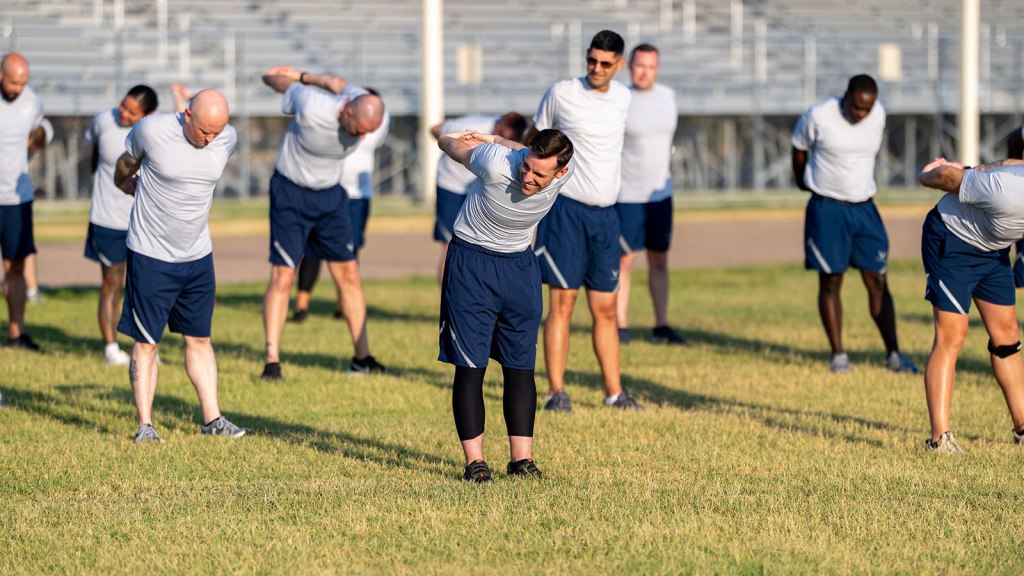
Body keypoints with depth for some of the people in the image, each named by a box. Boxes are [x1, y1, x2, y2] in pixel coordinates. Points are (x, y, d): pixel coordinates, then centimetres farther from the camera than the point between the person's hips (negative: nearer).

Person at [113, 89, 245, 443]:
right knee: (146, 343, -1)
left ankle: (211, 418, 15)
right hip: (151, 256, -4)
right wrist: (123, 184, 22)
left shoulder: (228, 140, -6)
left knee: (200, 338, 10)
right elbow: (127, 163, 4)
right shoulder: (151, 131, -19)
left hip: (198, 256, 4)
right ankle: (145, 424, 4)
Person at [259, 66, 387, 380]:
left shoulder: (366, 105, -15)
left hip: (330, 195, 5)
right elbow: (282, 81, -11)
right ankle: (272, 361, -9)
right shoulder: (311, 108, -32)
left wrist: (301, 76, 14)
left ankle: (362, 357, 11)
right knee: (283, 276, -11)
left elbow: (338, 84, 6)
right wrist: (274, 78, 12)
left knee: (349, 274, 3)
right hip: (291, 193, -5)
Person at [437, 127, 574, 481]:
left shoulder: (563, 173, -17)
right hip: (471, 262, -4)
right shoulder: (496, 163, -31)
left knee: (521, 365, 3)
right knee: (470, 365, -7)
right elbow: (455, 145, -7)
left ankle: (521, 458, 8)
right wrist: (447, 138, 14)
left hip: (519, 265, 4)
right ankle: (475, 460, -4)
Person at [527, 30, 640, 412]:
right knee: (563, 302, -7)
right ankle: (556, 391, -4)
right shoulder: (561, 94, -5)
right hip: (566, 208, -4)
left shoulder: (622, 98, 8)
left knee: (605, 309, 6)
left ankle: (614, 392, 10)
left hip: (605, 214, 4)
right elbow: (534, 140, 8)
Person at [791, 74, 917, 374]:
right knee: (830, 282, 0)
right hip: (828, 210, -4)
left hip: (864, 208, 4)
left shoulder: (878, 115, -1)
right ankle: (838, 354, 9)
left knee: (878, 282, 3)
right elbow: (799, 148, 4)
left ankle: (893, 354, 7)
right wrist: (804, 180, 18)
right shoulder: (819, 117, -15)